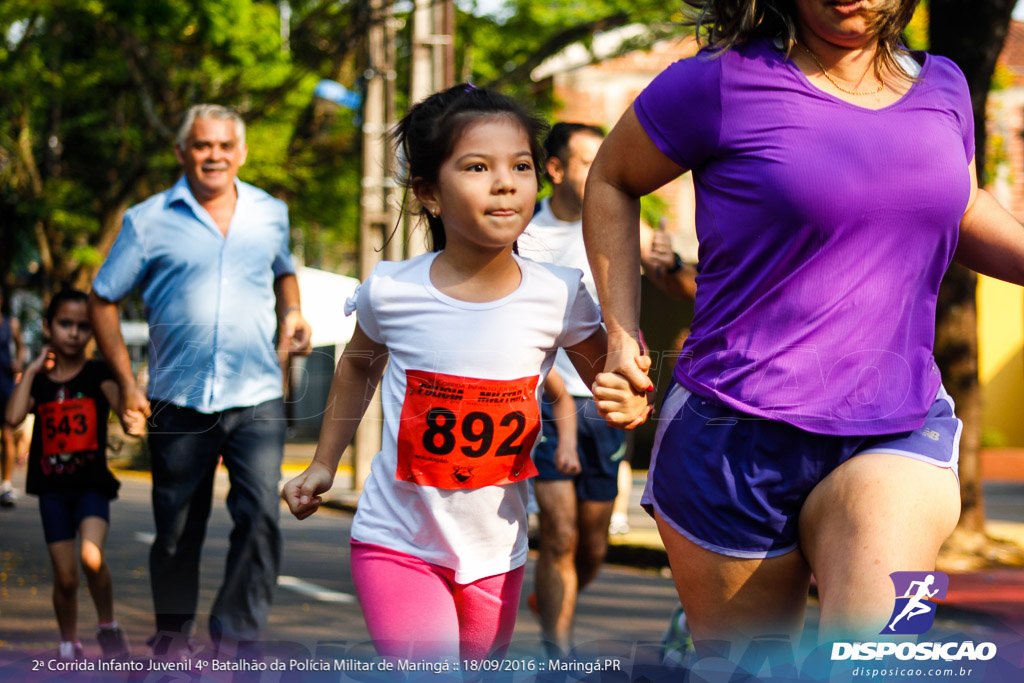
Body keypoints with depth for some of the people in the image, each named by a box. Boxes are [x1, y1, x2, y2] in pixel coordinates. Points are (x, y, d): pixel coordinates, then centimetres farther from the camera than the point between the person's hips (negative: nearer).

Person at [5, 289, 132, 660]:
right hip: (53, 486, 2)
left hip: (92, 482, -2)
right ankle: (69, 644, 24)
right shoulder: (38, 379, 6)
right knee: (65, 576, 4)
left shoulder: (97, 373, -2)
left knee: (92, 557, -25)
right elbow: (14, 416, -13)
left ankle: (107, 626, -2)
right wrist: (32, 370, -7)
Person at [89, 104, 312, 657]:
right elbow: (102, 300, 5)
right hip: (179, 404, -1)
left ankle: (234, 634, -6)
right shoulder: (148, 221, 1)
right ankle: (172, 631, 29)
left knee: (261, 516, -14)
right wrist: (126, 383, -1)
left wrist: (292, 314, 8)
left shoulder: (270, 213, 9)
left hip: (256, 400, 1)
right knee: (176, 527, 9)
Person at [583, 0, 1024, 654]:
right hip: (739, 433, -2)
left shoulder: (942, 87, 8)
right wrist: (621, 332, 2)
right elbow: (611, 181, 10)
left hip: (900, 429, 2)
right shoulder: (722, 82, -6)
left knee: (879, 654, -27)